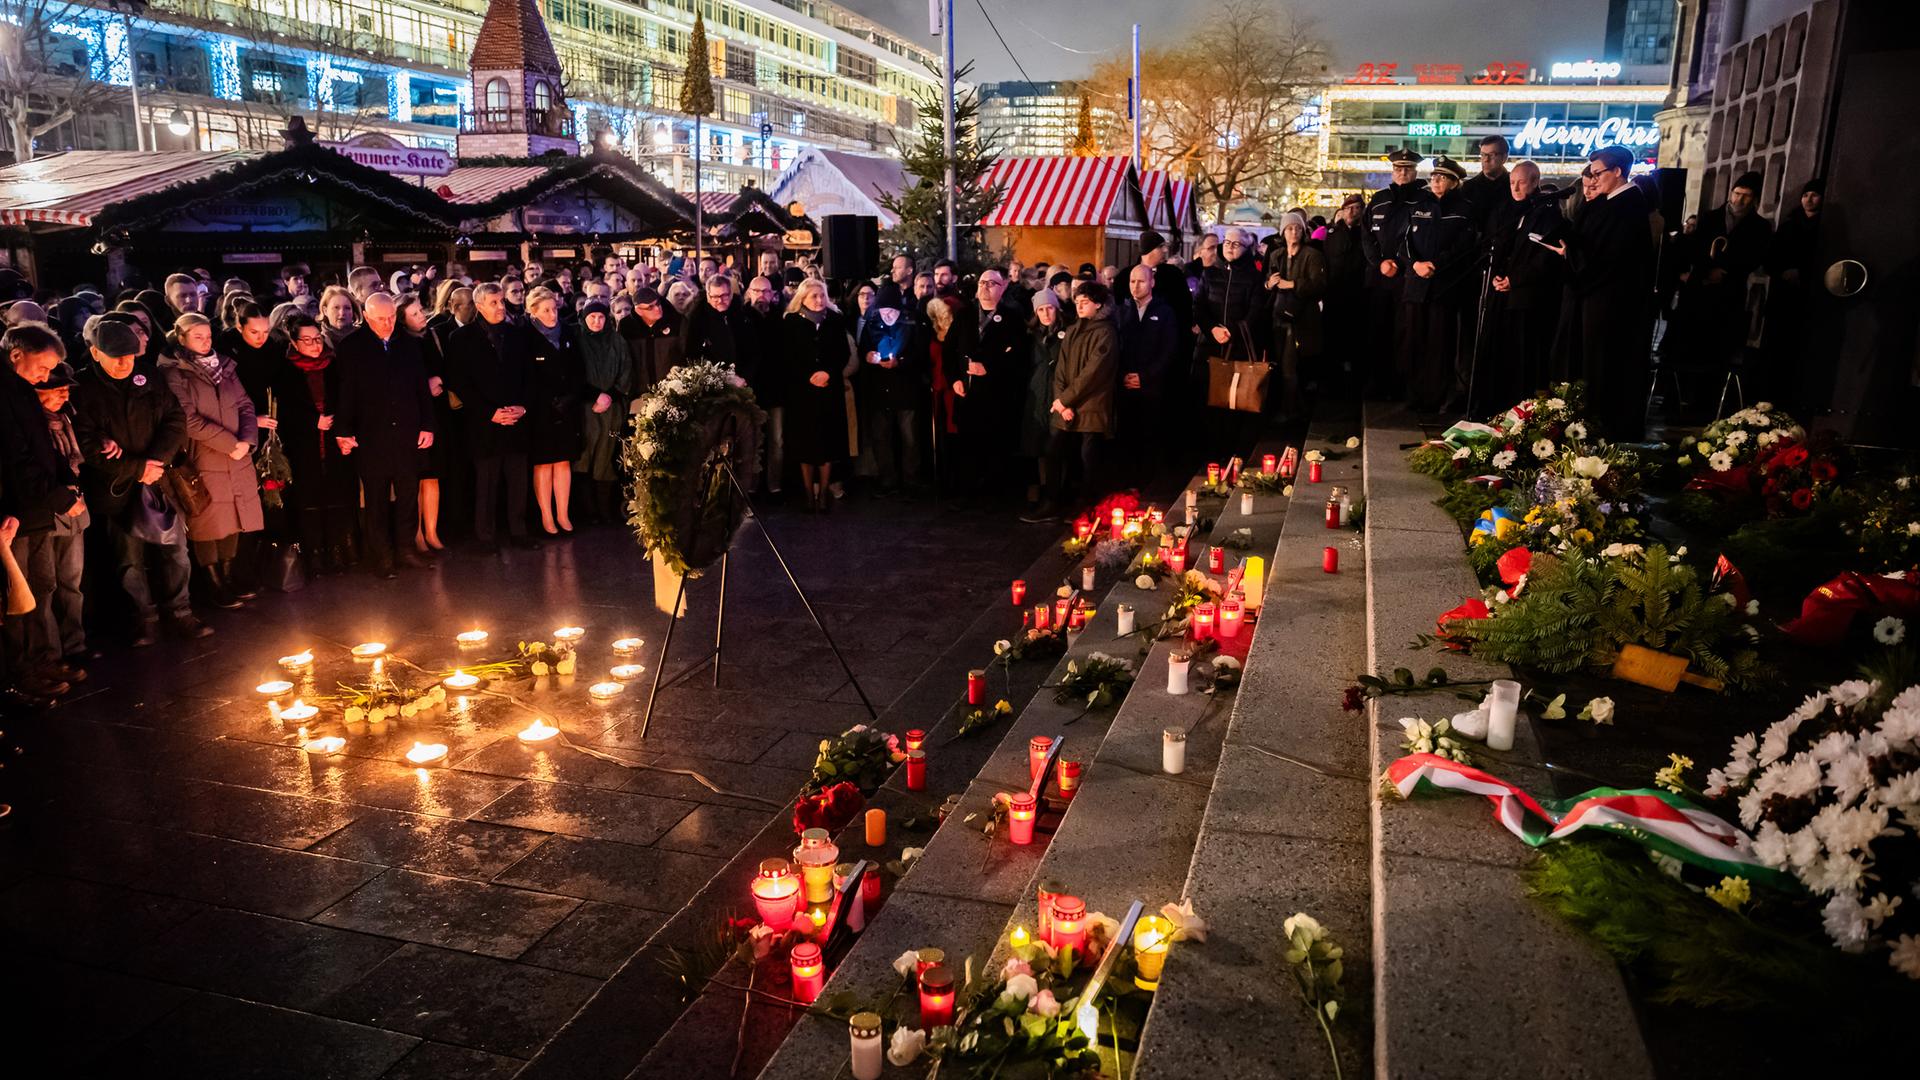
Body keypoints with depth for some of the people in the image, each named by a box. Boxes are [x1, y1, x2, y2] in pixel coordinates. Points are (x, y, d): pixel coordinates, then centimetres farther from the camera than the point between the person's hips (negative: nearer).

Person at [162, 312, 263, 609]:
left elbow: (245, 405, 8)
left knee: (233, 520, 9)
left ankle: (227, 577, 21)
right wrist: (230, 442, -15)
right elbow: (189, 420, -13)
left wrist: (246, 440, -8)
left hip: (237, 459, 5)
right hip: (202, 460, -5)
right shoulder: (174, 372, -5)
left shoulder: (224, 366, 14)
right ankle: (214, 585, 10)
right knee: (208, 523, 1)